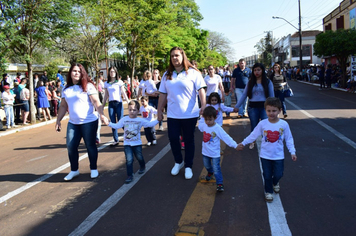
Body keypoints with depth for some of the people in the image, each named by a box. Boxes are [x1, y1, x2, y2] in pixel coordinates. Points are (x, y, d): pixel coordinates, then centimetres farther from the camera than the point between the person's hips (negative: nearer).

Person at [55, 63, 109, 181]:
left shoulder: (88, 86, -6)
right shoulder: (66, 88, 10)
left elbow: (96, 102, -14)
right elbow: (63, 106, 16)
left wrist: (101, 115, -28)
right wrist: (58, 120, 14)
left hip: (89, 122, -5)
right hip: (72, 123, 5)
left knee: (90, 146, 4)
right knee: (71, 147, 4)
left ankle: (93, 169, 21)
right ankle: (74, 170, 23)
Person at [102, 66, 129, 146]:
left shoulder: (119, 82, 1)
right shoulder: (106, 83, 10)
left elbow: (124, 93, -2)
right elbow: (106, 96, 14)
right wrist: (102, 106, 12)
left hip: (118, 103, -3)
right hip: (111, 104, 3)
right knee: (113, 123, 2)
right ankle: (116, 140, 10)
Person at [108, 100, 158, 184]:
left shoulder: (140, 120, -2)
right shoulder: (124, 119, -1)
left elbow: (149, 124, -1)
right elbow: (117, 126, 0)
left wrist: (157, 120, -9)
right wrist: (109, 123, -12)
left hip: (137, 143, 0)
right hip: (127, 144, 0)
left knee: (139, 157, 15)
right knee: (129, 160, -6)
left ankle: (142, 167, 47)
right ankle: (130, 175, 2)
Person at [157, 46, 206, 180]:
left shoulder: (193, 73, -3)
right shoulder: (167, 75, 9)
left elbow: (201, 90, -8)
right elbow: (163, 94, 10)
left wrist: (203, 106, -20)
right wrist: (159, 110, 8)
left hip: (190, 114, -3)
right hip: (172, 115, 3)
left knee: (189, 140, 7)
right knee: (173, 139, 7)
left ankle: (188, 166, 24)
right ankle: (178, 162, 31)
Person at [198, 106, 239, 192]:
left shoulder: (217, 128, -23)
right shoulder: (203, 125, -7)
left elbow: (226, 138, -25)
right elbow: (199, 124, 19)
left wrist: (235, 145, -31)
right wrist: (202, 118, 6)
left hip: (215, 153, -6)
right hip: (205, 152, 6)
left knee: (216, 169, -5)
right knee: (207, 166, 28)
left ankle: (220, 184, 10)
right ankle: (210, 173, 58)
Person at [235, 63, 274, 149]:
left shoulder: (268, 82, 2)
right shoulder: (250, 82, 7)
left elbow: (272, 96, 2)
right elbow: (244, 95, 7)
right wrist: (236, 106, 3)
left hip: (264, 107, -1)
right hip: (253, 107, 2)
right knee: (254, 127, 12)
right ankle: (252, 142, 32)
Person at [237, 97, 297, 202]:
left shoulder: (284, 124, -9)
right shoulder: (262, 124, -10)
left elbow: (289, 139, 0)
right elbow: (253, 135, -3)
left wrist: (292, 152, -3)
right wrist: (243, 143, -6)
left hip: (278, 155, 0)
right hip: (265, 155, 0)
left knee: (278, 174, 8)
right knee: (267, 176, 9)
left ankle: (275, 183, 44)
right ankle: (268, 191, 34)